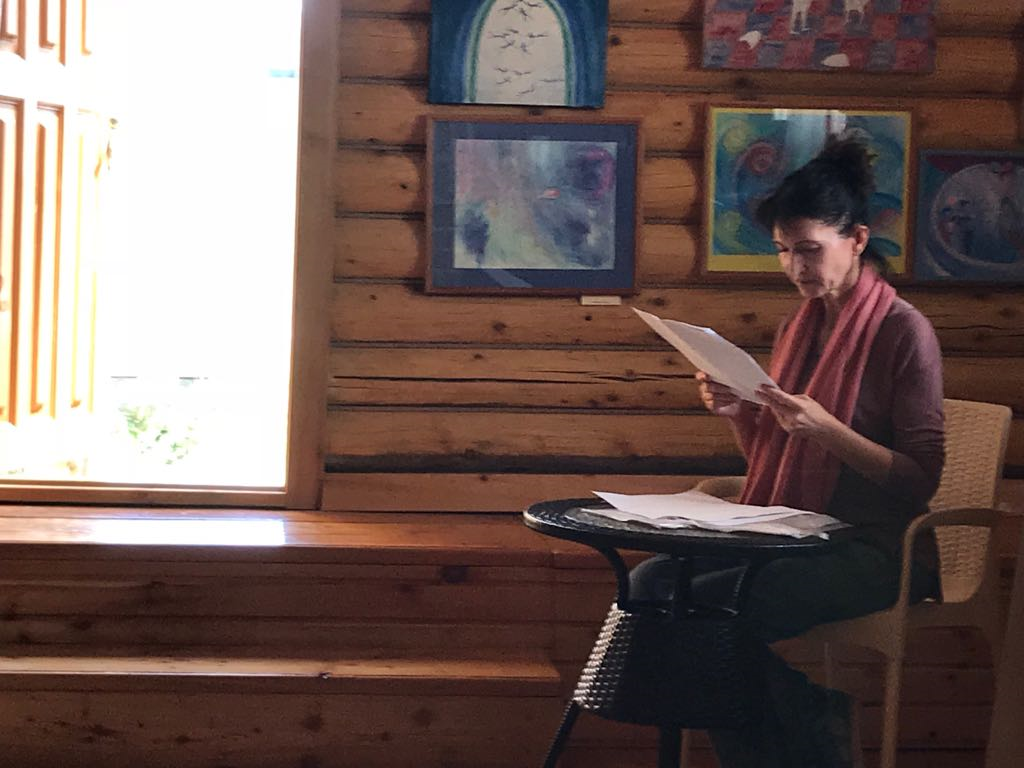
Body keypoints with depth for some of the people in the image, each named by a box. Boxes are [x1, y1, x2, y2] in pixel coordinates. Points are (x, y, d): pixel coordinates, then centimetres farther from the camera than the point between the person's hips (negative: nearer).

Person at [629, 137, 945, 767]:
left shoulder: (904, 332, -8)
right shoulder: (798, 328, 14)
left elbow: (922, 480, -11)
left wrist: (826, 429, -23)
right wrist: (738, 414, -2)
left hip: (874, 550, -7)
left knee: (709, 603, -28)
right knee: (652, 581, -17)